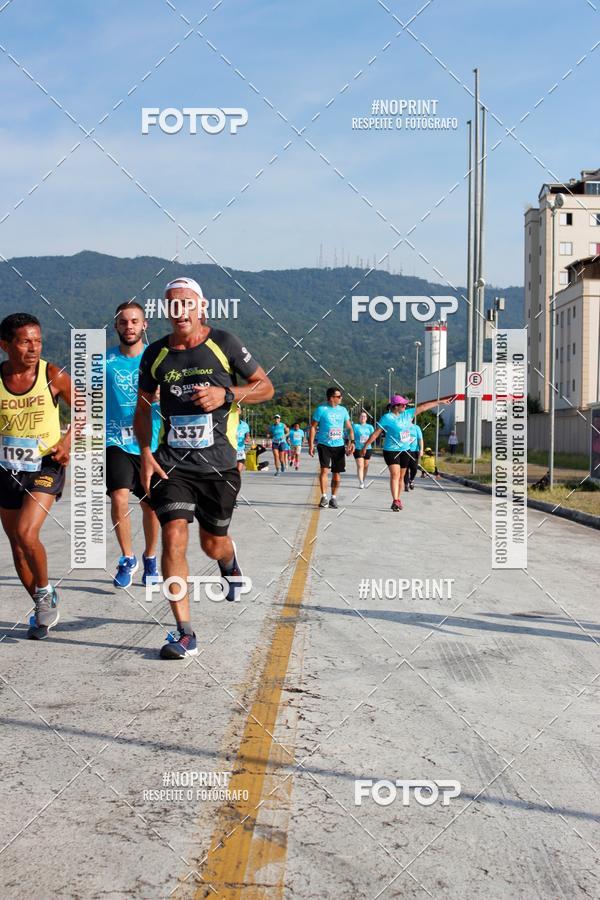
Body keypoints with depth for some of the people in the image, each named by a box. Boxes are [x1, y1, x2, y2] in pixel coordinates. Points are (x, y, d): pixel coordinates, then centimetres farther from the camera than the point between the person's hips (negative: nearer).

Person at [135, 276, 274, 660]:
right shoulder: (156, 353, 4)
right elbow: (143, 406, 15)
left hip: (218, 463, -1)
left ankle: (230, 561, 53)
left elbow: (266, 387, 2)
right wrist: (145, 452, 1)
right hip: (171, 462, 1)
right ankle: (185, 634, -8)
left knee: (213, 544, 12)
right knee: (173, 538, -15)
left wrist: (226, 394, -15)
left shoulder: (224, 343, -3)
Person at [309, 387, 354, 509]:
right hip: (324, 445, -4)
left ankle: (333, 498, 18)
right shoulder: (321, 409, -6)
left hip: (339, 446, 4)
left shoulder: (343, 410, 8)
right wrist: (311, 445, -8)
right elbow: (313, 427, -3)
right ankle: (324, 497, -9)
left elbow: (349, 427, 13)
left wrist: (352, 441, -1)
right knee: (324, 469, -16)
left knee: (337, 473, 7)